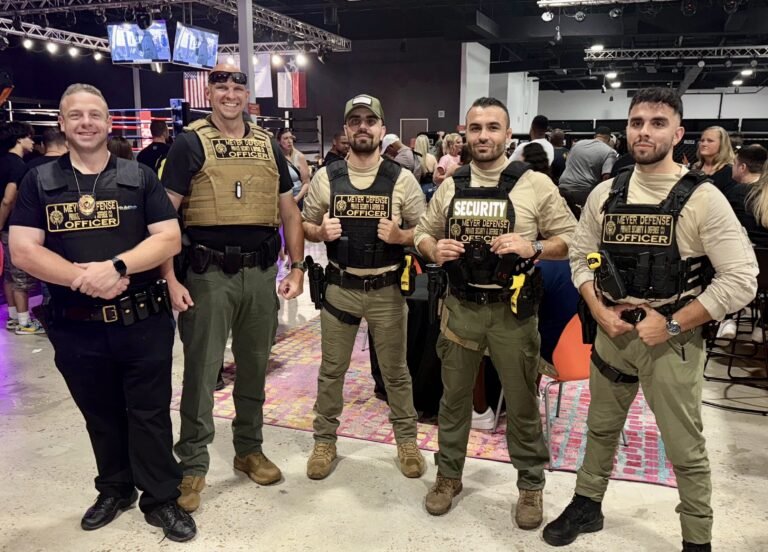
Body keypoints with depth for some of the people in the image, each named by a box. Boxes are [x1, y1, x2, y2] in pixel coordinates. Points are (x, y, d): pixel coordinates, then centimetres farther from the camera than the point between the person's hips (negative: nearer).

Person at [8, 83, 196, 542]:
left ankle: (162, 499, 22)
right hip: (76, 327, 2)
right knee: (101, 416, 18)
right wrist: (84, 278, -20)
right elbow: (23, 250, -5)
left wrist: (116, 266, -22)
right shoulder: (39, 182, 4)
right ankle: (115, 489, 38)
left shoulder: (140, 177, 2)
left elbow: (169, 239, -7)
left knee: (150, 414, 7)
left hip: (144, 322, -1)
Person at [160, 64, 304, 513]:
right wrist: (170, 278, -14)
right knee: (201, 371, 3)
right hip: (209, 273, -4)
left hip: (261, 273, 4)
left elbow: (289, 211, 12)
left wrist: (298, 268, 4)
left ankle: (250, 449, 32)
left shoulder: (269, 146, 9)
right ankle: (193, 465, 18)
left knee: (255, 367, 14)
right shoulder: (191, 144, -2)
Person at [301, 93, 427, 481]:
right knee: (331, 369, 12)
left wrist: (399, 236, -20)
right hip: (339, 288, 1)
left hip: (387, 290, -1)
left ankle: (406, 439, 29)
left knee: (395, 371, 12)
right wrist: (322, 232, -14)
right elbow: (305, 227, 8)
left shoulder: (402, 179, -3)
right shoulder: (326, 177, 1)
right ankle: (324, 439, 28)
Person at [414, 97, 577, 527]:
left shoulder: (536, 184, -4)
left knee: (522, 402, 10)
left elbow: (571, 239, -4)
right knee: (454, 396, 15)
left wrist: (533, 247, -22)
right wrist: (433, 249, -9)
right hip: (461, 306, 3)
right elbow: (423, 233, 14)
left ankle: (531, 484, 30)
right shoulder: (450, 186, 6)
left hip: (513, 309, -3)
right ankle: (449, 475, 34)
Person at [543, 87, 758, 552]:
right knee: (601, 427, 20)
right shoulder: (605, 194, 1)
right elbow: (581, 257, 9)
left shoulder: (702, 198, -11)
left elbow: (741, 279, -14)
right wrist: (599, 312, -6)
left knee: (685, 448, 8)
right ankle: (587, 505, 40)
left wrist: (671, 324, -17)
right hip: (613, 329, 4)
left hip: (674, 338, -4)